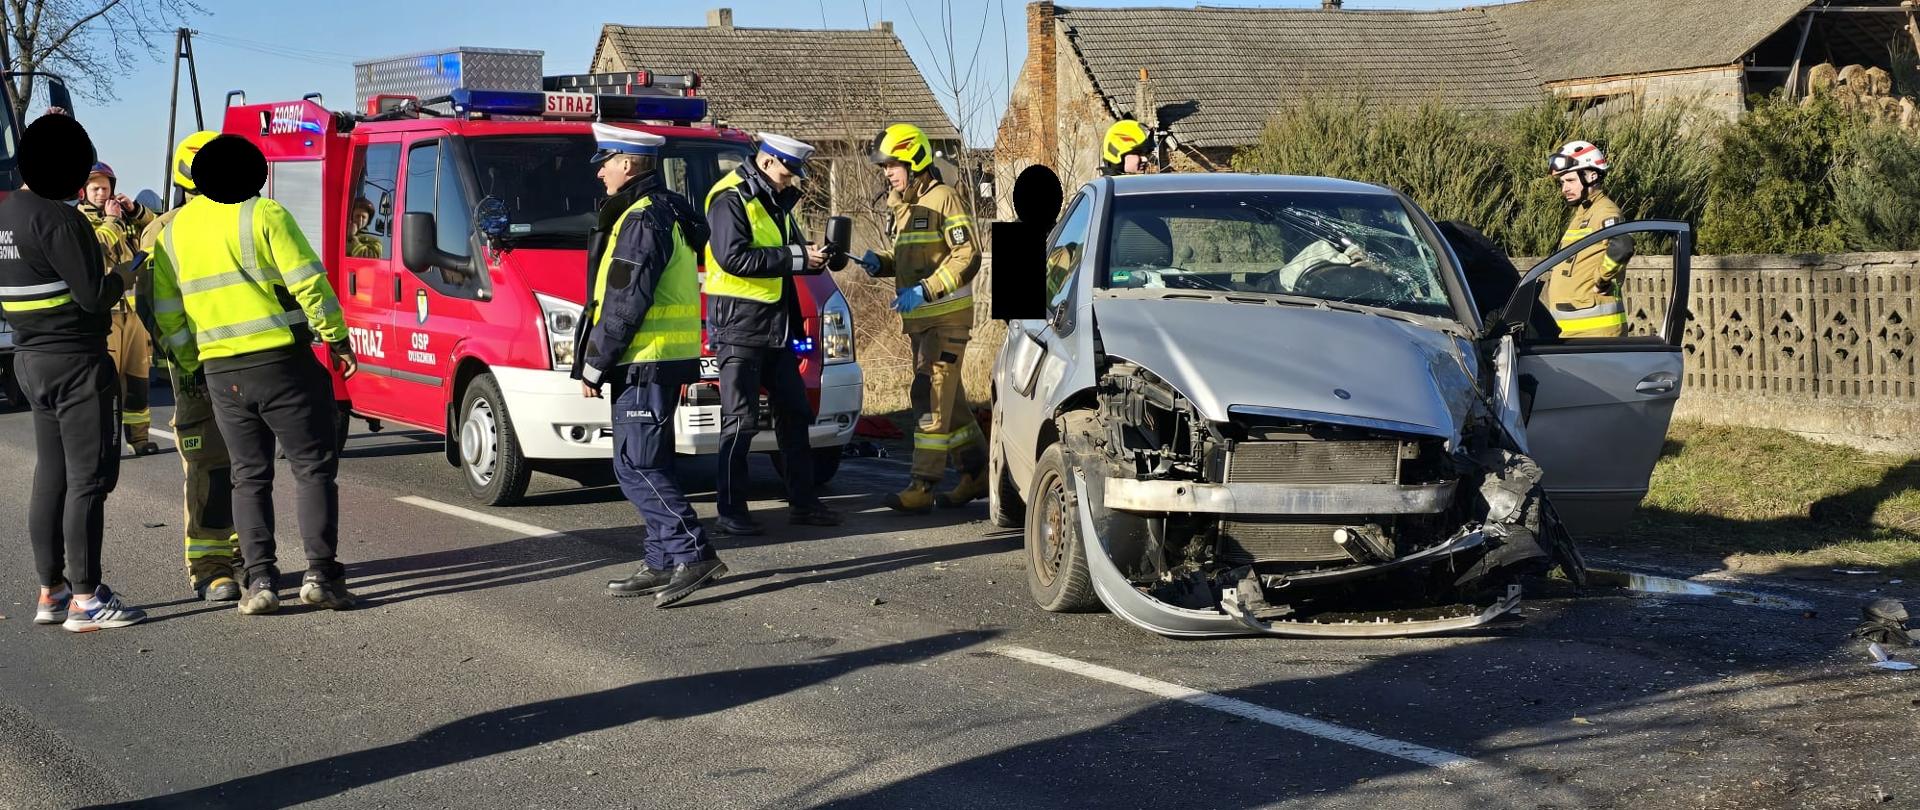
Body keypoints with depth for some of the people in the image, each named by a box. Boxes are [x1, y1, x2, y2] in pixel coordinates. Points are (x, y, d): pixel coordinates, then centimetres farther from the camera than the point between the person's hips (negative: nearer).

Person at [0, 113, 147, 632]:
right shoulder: (58, 219, -19)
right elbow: (93, 294, -21)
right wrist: (121, 279, -1)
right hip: (76, 360, -9)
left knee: (51, 476, 14)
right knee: (88, 478, -4)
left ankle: (51, 593, 19)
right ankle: (85, 599, -3)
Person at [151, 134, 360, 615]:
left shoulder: (173, 231, 9)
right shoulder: (264, 215, -7)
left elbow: (166, 313, 12)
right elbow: (308, 283, -12)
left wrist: (190, 363, 21)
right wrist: (336, 339, -3)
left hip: (221, 372, 5)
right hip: (282, 361, -4)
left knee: (250, 475, 12)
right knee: (313, 467, 4)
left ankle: (260, 579, 5)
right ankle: (320, 573, -1)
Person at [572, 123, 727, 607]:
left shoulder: (644, 220, -15)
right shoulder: (667, 213, 18)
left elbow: (624, 304, -19)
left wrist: (594, 364, -12)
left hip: (646, 363, -11)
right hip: (662, 361, 11)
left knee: (637, 466, -10)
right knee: (646, 465, 13)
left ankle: (694, 554, -14)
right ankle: (663, 564, 15)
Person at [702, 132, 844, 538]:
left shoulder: (774, 201, 15)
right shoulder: (730, 199, -13)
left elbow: (788, 252, 23)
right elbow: (732, 257, -24)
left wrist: (812, 256, 0)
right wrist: (794, 257, -21)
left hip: (776, 324, 9)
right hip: (739, 322, -9)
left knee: (794, 412, 12)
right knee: (740, 420, -6)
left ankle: (802, 501, 20)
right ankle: (730, 513, -1)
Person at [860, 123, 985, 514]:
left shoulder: (942, 199, -12)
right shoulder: (903, 206, 16)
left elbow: (968, 257, -18)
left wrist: (925, 290, -24)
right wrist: (879, 262, 4)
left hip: (947, 317, -9)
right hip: (919, 320, 9)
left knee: (931, 396, -12)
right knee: (947, 398, 13)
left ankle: (923, 485, -12)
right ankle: (976, 470, 23)